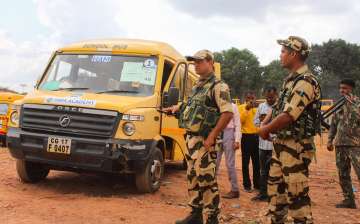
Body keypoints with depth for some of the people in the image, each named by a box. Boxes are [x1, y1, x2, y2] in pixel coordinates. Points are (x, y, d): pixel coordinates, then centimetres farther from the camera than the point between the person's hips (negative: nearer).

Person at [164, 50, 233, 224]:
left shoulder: (218, 86, -11)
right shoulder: (197, 87, 17)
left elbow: (227, 113, -19)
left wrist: (212, 136, -21)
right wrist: (179, 108, 14)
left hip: (203, 140, -9)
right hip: (190, 138, 9)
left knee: (206, 180, -6)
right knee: (193, 178, 15)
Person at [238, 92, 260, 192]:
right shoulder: (241, 107, 0)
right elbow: (240, 120, -13)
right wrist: (246, 109, -18)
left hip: (256, 136, 4)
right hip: (246, 136, -4)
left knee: (256, 161, 9)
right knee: (246, 162, 0)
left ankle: (257, 184, 19)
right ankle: (247, 185, 7)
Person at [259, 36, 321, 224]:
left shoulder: (305, 81, -17)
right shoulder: (291, 80, 14)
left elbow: (288, 116, -23)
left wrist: (266, 130, -9)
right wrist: (267, 127, 6)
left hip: (296, 147, -10)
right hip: (282, 143, 10)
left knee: (296, 196, -3)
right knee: (275, 189, 17)